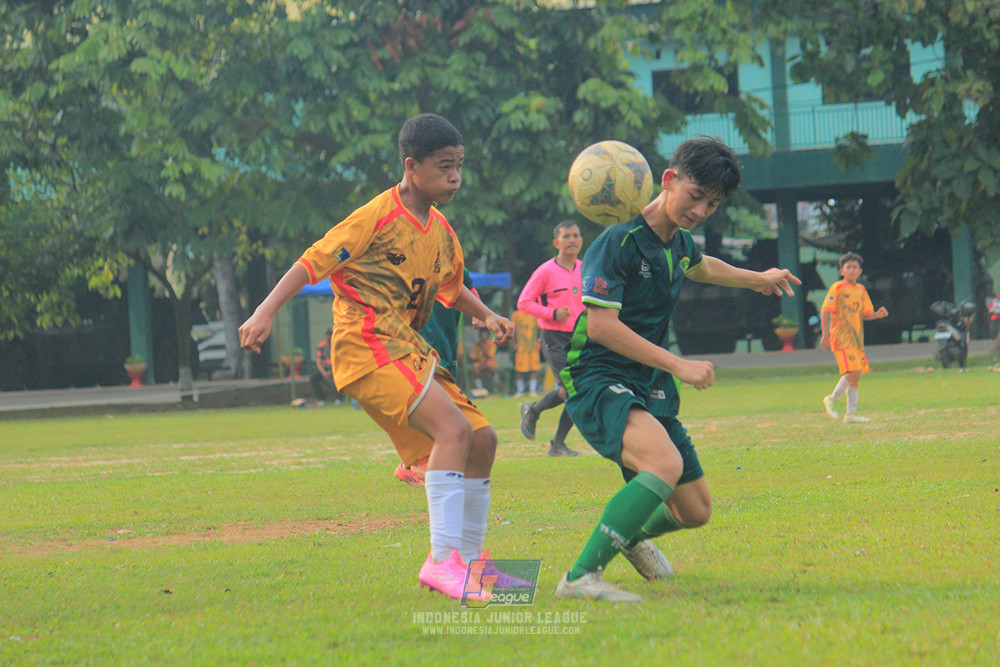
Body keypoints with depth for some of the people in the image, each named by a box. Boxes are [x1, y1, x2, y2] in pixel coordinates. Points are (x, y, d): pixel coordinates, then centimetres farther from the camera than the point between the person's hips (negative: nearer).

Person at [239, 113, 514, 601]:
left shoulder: (441, 231, 15)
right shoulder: (378, 218, -10)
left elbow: (451, 288, 33)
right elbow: (315, 261, -11)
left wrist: (486, 316, 15)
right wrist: (265, 312, -20)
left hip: (409, 351, 9)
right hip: (368, 347, -9)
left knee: (482, 439, 6)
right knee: (453, 427, -26)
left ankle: (468, 561, 16)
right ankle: (443, 560, -31)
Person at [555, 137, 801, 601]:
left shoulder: (679, 241, 10)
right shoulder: (619, 241, -17)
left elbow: (700, 267, 36)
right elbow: (601, 325, -25)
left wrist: (757, 280, 52)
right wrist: (679, 365, -27)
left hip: (650, 389, 8)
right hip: (597, 382, -8)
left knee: (695, 511, 11)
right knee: (665, 462, -36)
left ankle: (632, 534, 45)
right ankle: (581, 576, -34)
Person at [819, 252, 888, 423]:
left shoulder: (861, 290, 14)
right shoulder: (837, 288, -6)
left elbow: (866, 314, 16)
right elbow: (825, 311, -9)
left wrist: (879, 314, -5)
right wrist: (825, 334, -16)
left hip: (856, 338, 7)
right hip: (841, 338, -7)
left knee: (856, 376, 6)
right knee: (853, 372, -18)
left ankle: (850, 414, 11)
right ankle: (832, 399, 0)